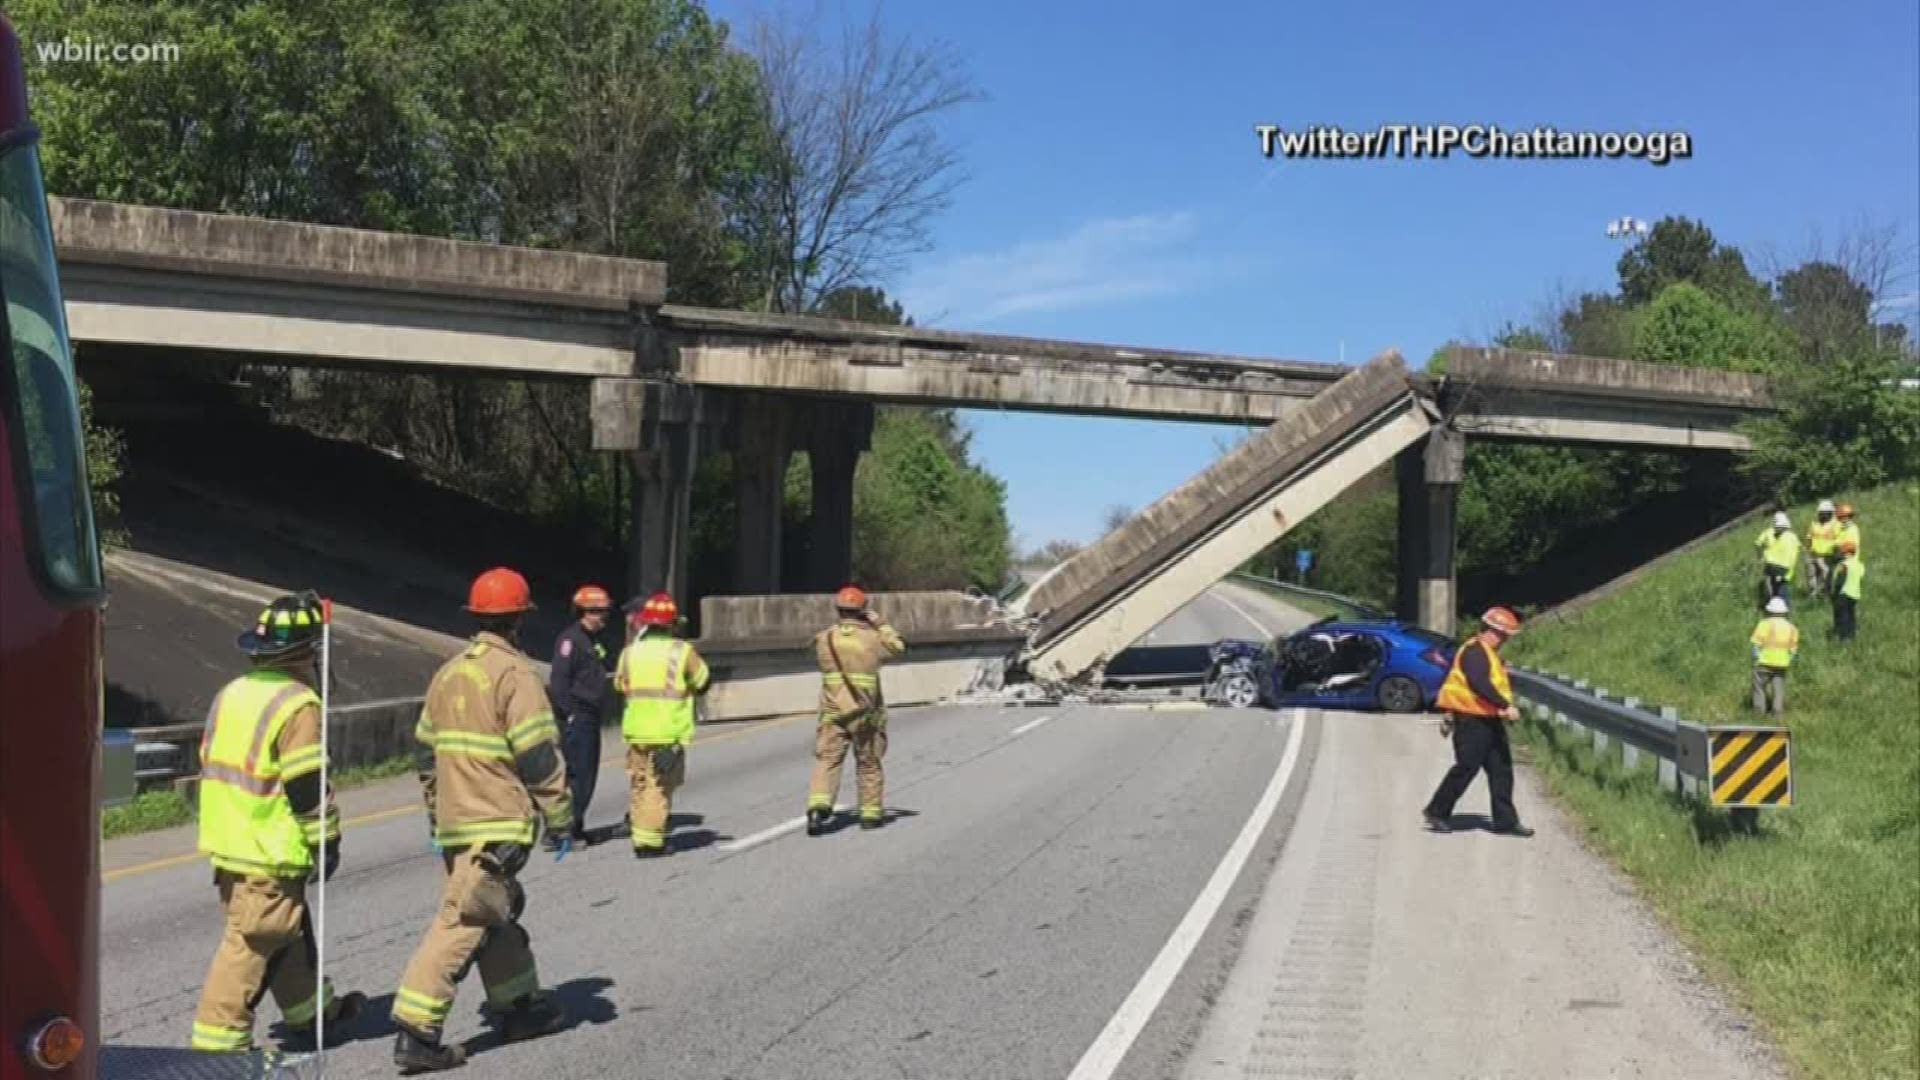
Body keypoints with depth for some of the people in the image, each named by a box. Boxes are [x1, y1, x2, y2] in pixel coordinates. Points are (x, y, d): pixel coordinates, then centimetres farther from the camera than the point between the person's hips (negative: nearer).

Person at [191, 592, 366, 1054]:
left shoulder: (231, 694, 11)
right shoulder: (297, 704, -17)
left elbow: (213, 765, 18)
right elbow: (308, 787, -17)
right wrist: (327, 840, -6)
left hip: (228, 844, 9)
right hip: (270, 852, -9)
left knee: (288, 931, 20)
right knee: (253, 942, -2)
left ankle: (313, 1012, 34)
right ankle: (218, 1037, 2)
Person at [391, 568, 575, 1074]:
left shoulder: (448, 672, 13)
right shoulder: (515, 673, -12)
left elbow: (426, 751, 18)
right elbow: (538, 756, -14)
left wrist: (435, 815, 26)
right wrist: (561, 818, -6)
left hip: (455, 822, 9)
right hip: (499, 825, -9)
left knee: (498, 916, 20)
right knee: (463, 923, -7)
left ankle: (519, 1005, 31)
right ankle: (415, 1031, -9)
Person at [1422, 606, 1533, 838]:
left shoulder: (1489, 653, 20)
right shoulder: (1475, 651, -15)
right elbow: (1480, 684, -28)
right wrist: (1506, 706, -33)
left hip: (1489, 720, 10)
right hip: (1472, 720, -10)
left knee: (1501, 769, 7)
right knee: (1467, 767, -6)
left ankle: (1506, 821, 11)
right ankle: (1437, 812, 7)